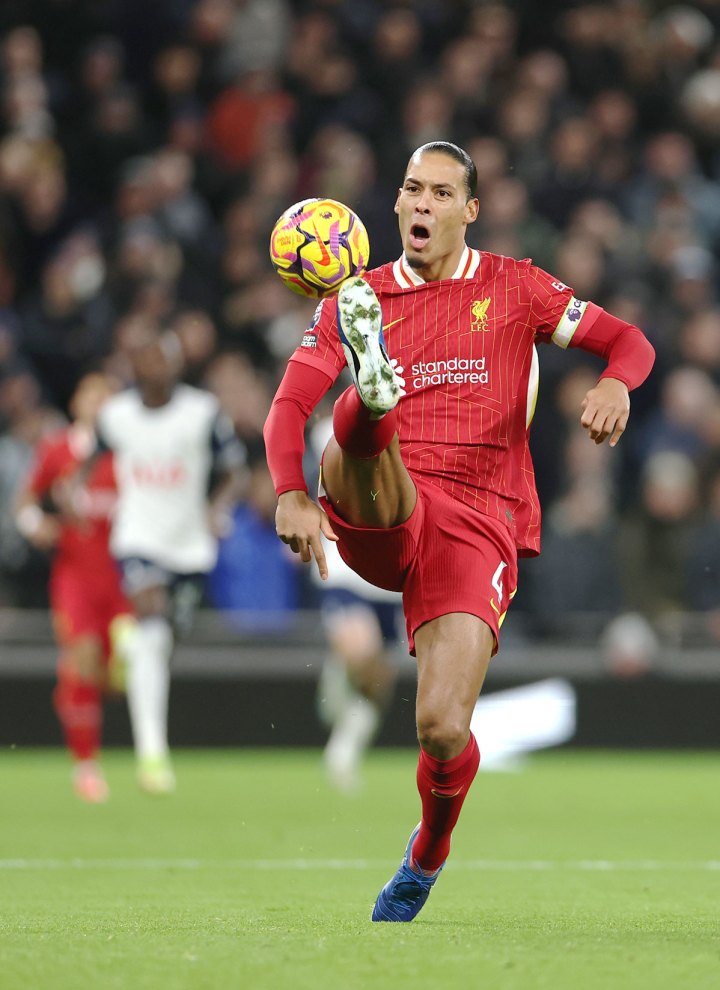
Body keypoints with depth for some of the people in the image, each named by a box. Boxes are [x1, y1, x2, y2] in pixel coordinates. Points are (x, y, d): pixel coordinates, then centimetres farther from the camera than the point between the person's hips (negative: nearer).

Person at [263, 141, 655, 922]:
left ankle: (427, 856, 16)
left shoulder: (514, 288, 12)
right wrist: (291, 495, -17)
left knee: (443, 730, -12)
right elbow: (289, 404, 3)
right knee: (351, 450, -35)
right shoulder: (358, 301, 12)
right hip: (379, 515, 1)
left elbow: (629, 342, 13)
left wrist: (615, 384, -13)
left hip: (477, 522, -1)